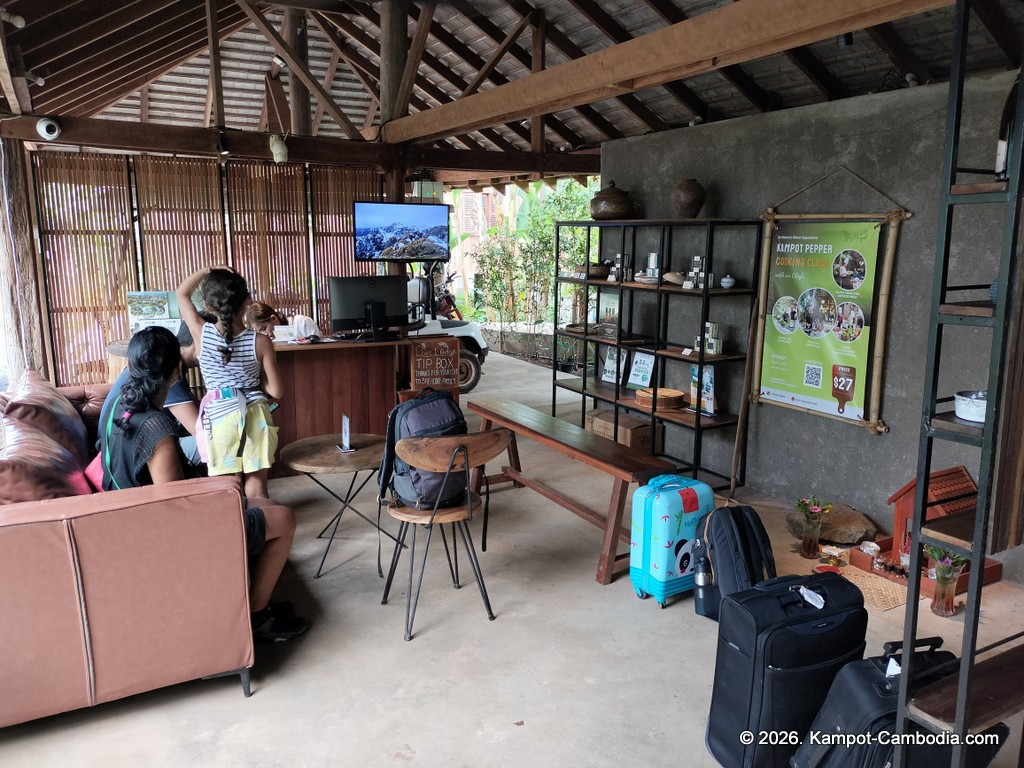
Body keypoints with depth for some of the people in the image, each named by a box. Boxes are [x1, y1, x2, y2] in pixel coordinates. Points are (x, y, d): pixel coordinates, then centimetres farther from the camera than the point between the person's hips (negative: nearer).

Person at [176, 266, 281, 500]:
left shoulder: (202, 334, -7)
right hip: (255, 417, 0)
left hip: (219, 418, 0)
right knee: (257, 491, 9)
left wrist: (207, 270, 7)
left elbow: (182, 293, 11)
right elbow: (276, 391, -5)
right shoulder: (260, 342, -9)